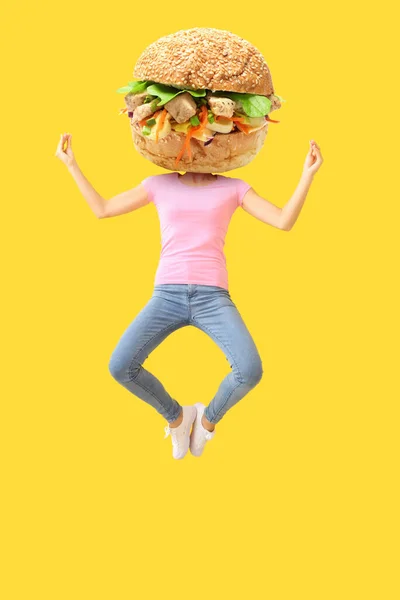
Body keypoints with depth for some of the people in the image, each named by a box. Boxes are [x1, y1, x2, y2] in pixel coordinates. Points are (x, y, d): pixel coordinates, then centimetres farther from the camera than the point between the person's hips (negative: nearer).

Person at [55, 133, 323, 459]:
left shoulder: (234, 187, 13)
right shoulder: (160, 184, 15)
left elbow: (285, 222, 4)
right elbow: (102, 210, 18)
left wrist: (308, 173, -4)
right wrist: (71, 164, 16)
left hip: (213, 297, -1)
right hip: (168, 295, 1)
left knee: (251, 371, -26)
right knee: (120, 367, -20)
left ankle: (208, 417, 9)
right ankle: (176, 415, 11)